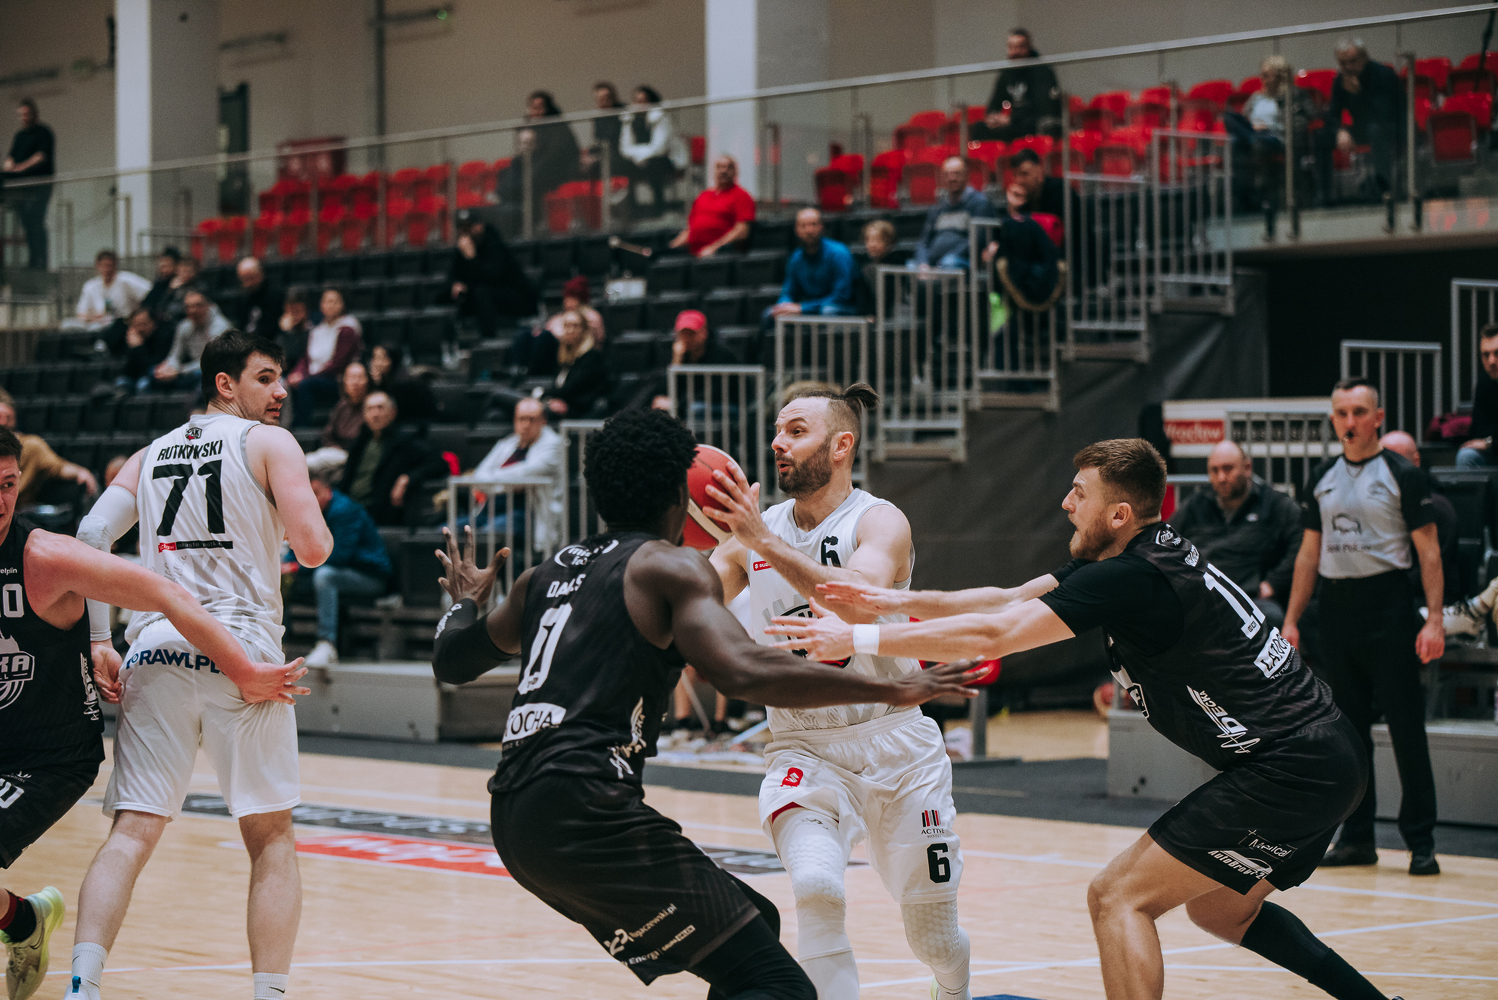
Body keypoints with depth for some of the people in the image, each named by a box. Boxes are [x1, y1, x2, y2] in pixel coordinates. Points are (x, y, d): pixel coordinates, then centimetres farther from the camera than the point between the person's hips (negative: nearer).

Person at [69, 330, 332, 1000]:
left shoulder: (149, 456, 20)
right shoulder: (270, 444, 5)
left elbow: (90, 536, 8)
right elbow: (313, 549, -5)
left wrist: (97, 641, 8)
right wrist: (307, 516, 18)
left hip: (156, 645, 4)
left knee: (133, 832, 0)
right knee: (271, 838, 8)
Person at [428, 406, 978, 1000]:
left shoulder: (547, 574, 21)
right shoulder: (671, 567, 0)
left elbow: (451, 661, 32)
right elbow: (742, 672, -17)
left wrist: (466, 602, 54)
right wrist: (892, 690, -14)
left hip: (513, 818, 9)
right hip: (582, 809, -9)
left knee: (753, 926, 22)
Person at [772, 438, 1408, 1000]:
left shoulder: (1132, 579, -18)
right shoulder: (1140, 557, 11)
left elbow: (993, 635, -19)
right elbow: (1008, 601, 17)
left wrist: (858, 640, -14)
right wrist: (901, 601, 8)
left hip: (1290, 770, -10)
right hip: (1325, 755, 10)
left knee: (1118, 896, -7)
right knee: (1220, 909, 27)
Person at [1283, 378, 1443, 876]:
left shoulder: (1403, 476, -2)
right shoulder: (1322, 479, 12)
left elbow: (1429, 552, -5)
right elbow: (1309, 554, 17)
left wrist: (1435, 620, -14)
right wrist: (1290, 620, 10)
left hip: (1388, 606, -5)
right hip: (1336, 607, 5)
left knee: (1406, 727, -5)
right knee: (1347, 728, 7)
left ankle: (1421, 841, -1)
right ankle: (1357, 837, 14)